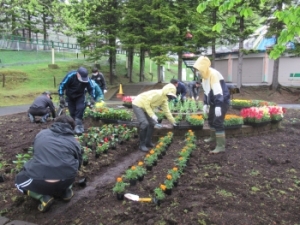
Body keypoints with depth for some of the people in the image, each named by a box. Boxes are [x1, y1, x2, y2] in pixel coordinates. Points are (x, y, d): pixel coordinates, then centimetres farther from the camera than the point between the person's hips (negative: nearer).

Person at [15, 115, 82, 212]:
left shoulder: (40, 134, 16)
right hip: (67, 181, 2)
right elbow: (78, 164, 21)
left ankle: (44, 197, 7)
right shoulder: (74, 141, 12)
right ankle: (66, 191, 18)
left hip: (40, 182, -2)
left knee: (19, 179, 31)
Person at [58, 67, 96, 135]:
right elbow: (62, 85, -22)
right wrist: (61, 96, -25)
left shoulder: (87, 79, -22)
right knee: (72, 112, -1)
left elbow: (91, 88, -7)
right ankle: (75, 125, 15)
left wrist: (92, 98, -14)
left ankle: (78, 125, -13)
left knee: (80, 108, -22)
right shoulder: (70, 76, -29)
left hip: (80, 96, 1)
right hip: (70, 97, 0)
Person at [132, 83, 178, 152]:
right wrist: (152, 115, -29)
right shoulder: (157, 94, -27)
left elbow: (167, 111, 8)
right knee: (144, 124, -19)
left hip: (145, 107, 10)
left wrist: (173, 122, 10)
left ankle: (148, 142, 21)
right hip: (138, 105, -10)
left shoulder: (164, 99, 2)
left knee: (152, 123, 9)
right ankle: (142, 145, -9)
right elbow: (146, 103, -28)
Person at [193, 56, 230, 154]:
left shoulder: (213, 74, -24)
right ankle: (213, 137, 43)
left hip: (222, 102, -10)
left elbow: (218, 91, -31)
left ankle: (221, 146, -10)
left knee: (218, 122, -15)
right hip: (214, 102, 10)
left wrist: (218, 106, -36)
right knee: (211, 119, 22)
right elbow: (207, 91, 16)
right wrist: (205, 104, 12)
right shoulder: (205, 75, 7)